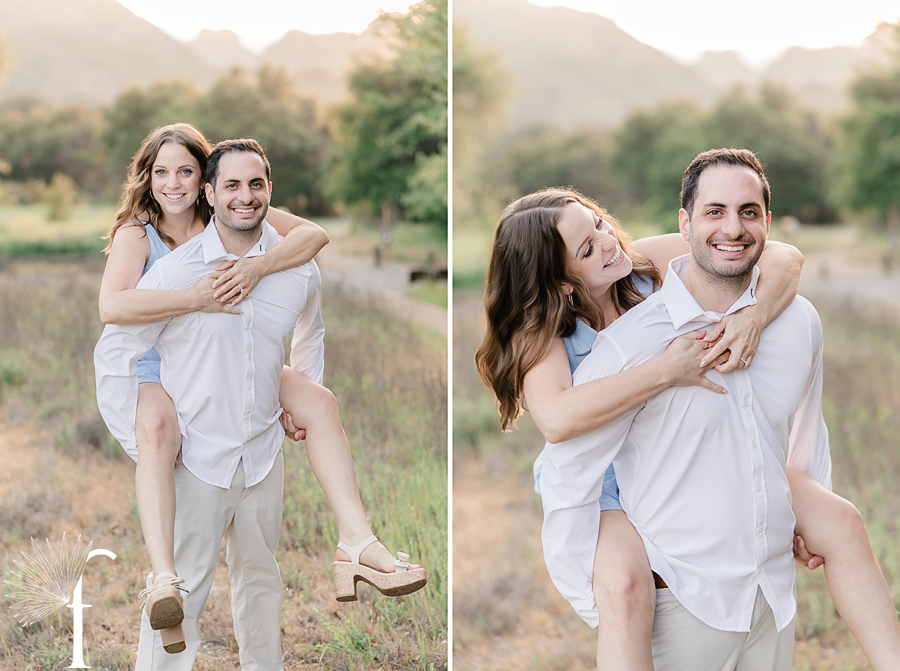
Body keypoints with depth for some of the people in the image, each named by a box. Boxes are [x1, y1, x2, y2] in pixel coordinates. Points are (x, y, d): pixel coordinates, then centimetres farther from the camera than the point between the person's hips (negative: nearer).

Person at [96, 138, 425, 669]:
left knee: (261, 577, 20)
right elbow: (113, 353, -6)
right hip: (195, 459, -4)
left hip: (264, 454, 4)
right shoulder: (175, 271, -14)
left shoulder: (299, 269, -1)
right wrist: (138, 441, -7)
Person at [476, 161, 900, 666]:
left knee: (841, 523, -6)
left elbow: (784, 258, -11)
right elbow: (557, 419, -40)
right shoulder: (540, 329, -18)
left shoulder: (649, 261, -10)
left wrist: (754, 316, -33)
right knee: (625, 583, -36)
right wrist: (668, 370, -37)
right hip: (606, 487, -5)